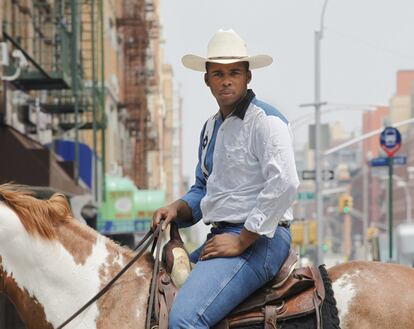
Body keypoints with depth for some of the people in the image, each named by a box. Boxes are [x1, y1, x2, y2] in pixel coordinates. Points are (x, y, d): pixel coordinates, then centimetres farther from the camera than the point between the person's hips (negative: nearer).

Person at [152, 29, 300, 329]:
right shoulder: (211, 127, 20)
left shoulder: (266, 121, -9)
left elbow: (284, 184, -22)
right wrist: (177, 209, 5)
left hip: (259, 240, -10)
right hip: (221, 237, 10)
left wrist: (241, 241, -19)